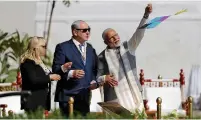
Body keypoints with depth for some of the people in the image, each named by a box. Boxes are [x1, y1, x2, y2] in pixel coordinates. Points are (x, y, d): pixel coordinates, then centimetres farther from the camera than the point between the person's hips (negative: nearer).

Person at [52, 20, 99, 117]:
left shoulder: (90, 49, 19)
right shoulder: (62, 47, 0)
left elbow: (94, 69, 20)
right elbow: (56, 69, -7)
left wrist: (93, 81, 0)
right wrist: (71, 73, -22)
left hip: (86, 96, 5)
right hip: (69, 95, -5)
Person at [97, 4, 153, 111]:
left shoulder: (128, 47, 10)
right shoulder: (102, 57, 4)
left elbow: (138, 34, -3)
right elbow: (97, 78, 8)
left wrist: (146, 15, -15)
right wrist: (104, 78, -16)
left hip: (133, 94, 3)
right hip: (115, 97, -2)